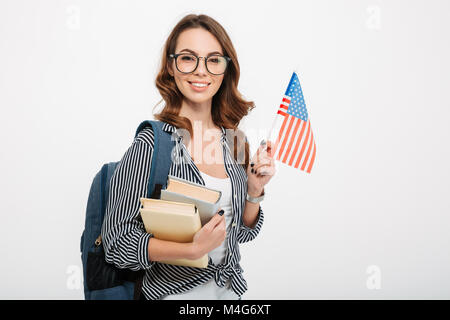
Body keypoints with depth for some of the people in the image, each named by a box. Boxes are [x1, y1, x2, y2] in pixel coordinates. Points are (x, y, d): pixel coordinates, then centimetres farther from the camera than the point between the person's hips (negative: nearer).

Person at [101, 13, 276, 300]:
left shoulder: (235, 139, -2)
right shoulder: (151, 143, -18)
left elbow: (242, 232, 6)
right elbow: (117, 241, -17)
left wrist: (255, 190, -11)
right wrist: (193, 249, -27)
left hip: (230, 290, 5)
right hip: (172, 293, -5)